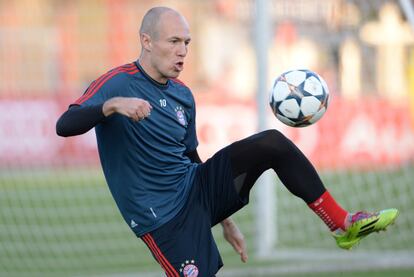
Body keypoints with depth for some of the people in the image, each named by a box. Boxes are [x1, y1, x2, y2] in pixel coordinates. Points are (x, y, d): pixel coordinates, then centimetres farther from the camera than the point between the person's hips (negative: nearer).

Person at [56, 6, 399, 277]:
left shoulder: (183, 95, 10)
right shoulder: (117, 83, -12)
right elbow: (64, 126, -26)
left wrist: (225, 221, 23)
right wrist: (112, 105, -43)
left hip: (196, 189, 7)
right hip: (164, 217, -6)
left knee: (272, 143, -8)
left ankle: (343, 225, -2)